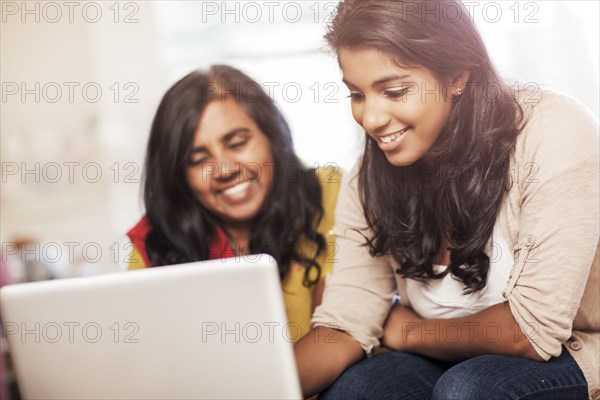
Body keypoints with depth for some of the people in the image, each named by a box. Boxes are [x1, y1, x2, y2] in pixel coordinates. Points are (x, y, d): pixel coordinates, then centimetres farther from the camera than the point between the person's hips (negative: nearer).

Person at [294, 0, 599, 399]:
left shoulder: (554, 135, -25)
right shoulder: (369, 182, -7)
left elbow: (531, 329, -24)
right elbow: (345, 324, -10)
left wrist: (406, 330, -9)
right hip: (453, 362, 4)